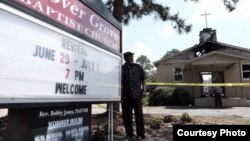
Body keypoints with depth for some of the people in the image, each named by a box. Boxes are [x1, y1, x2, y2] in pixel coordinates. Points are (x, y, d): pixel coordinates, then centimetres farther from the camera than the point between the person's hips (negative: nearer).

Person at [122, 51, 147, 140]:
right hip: (125, 94, 1)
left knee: (139, 114, 0)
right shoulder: (121, 68, 10)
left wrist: (144, 90, -3)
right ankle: (129, 134, 20)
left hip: (136, 93, -1)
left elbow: (143, 79, 9)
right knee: (126, 115, 6)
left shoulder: (138, 67, 11)